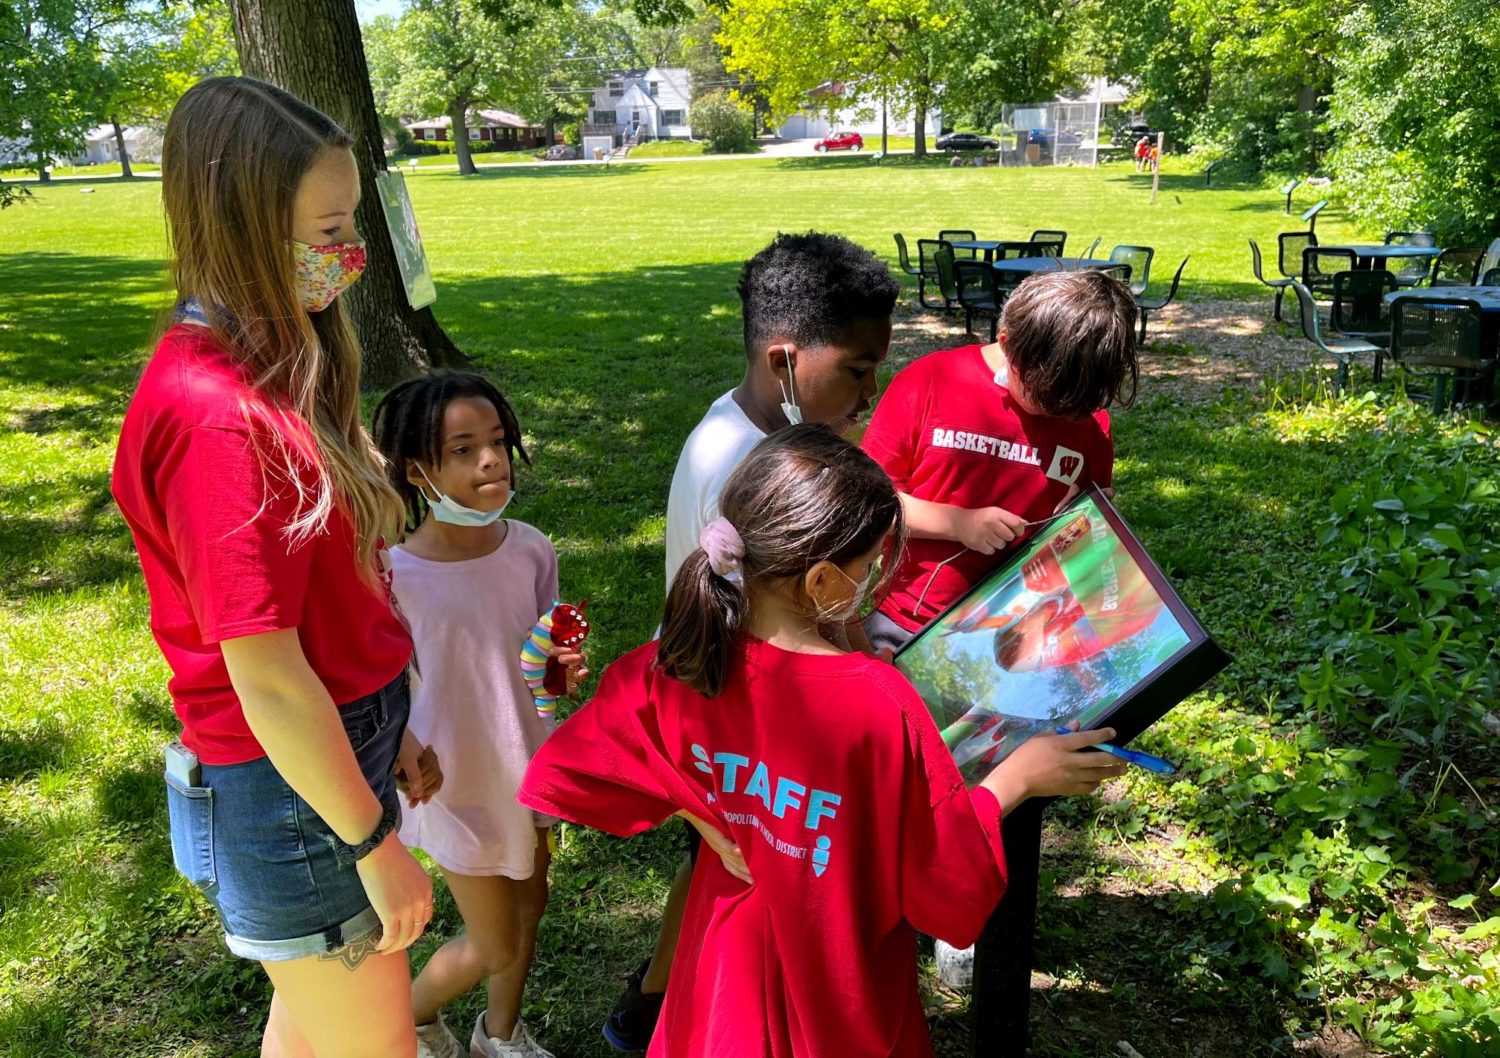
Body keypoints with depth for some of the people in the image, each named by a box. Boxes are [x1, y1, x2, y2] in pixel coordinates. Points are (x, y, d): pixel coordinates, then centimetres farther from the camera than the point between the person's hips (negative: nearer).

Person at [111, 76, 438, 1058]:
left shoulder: (272, 371, 3)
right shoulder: (217, 415, -26)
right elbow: (266, 679, -23)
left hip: (341, 740, 9)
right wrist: (376, 842, -15)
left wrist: (391, 732, 14)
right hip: (291, 789, -8)